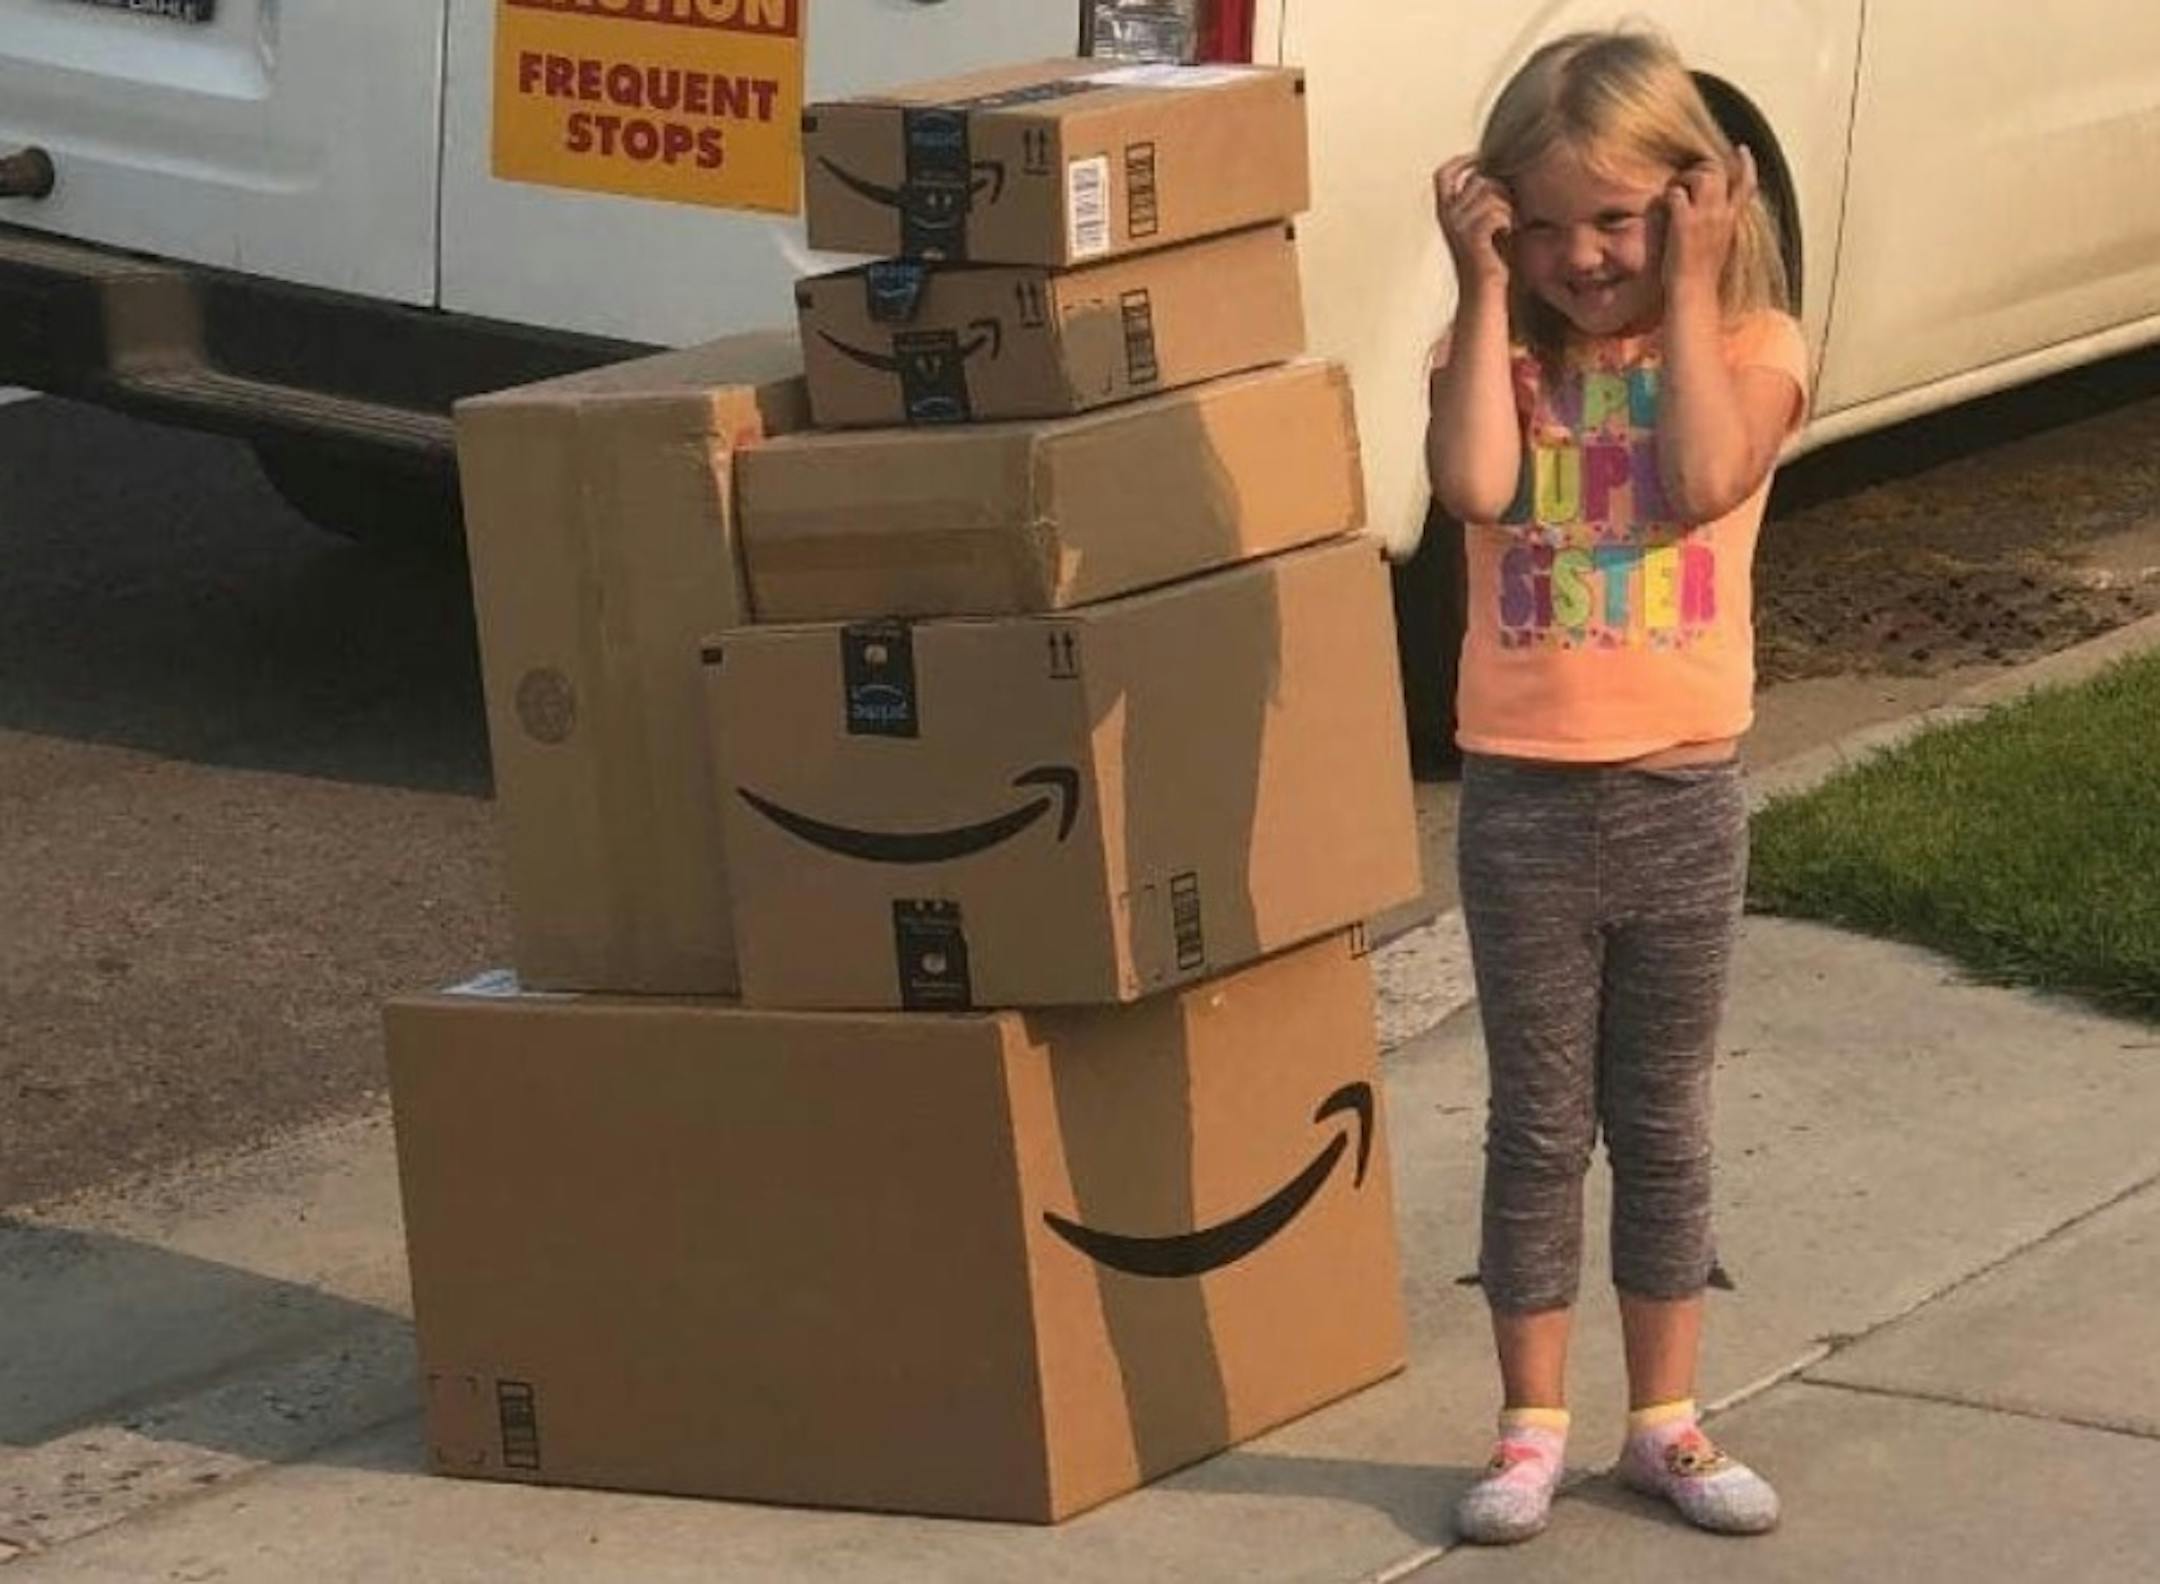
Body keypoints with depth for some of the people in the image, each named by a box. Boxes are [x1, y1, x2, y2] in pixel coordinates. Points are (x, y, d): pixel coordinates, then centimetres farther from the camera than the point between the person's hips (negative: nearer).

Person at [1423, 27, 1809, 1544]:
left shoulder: (1748, 348, -3)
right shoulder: (1503, 355, 1)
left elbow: (1704, 480, -23)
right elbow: (1474, 486, -21)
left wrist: (1686, 291, -17)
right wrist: (1487, 289, -16)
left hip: (1683, 794, 0)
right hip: (1523, 795, 1)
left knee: (1664, 1124, 11)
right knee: (1539, 1127, 8)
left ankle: (1666, 1421, 23)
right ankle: (1532, 1429, 18)